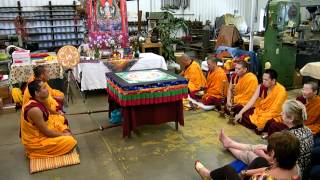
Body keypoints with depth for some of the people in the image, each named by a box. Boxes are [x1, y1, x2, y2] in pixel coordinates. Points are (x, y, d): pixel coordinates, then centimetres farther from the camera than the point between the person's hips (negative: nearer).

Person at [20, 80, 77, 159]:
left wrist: (64, 130, -1)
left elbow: (47, 119, 7)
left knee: (61, 119, 19)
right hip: (35, 141, -9)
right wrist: (63, 135, -11)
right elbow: (46, 132, -24)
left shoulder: (38, 102, -4)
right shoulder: (34, 109, -32)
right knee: (70, 141, -16)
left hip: (39, 132, 10)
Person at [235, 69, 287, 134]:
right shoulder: (261, 87, -6)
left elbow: (274, 111, -21)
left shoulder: (281, 91, -21)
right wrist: (240, 113, -21)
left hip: (273, 116, -4)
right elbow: (252, 101, -11)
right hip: (260, 110, 5)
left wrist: (262, 120, -27)